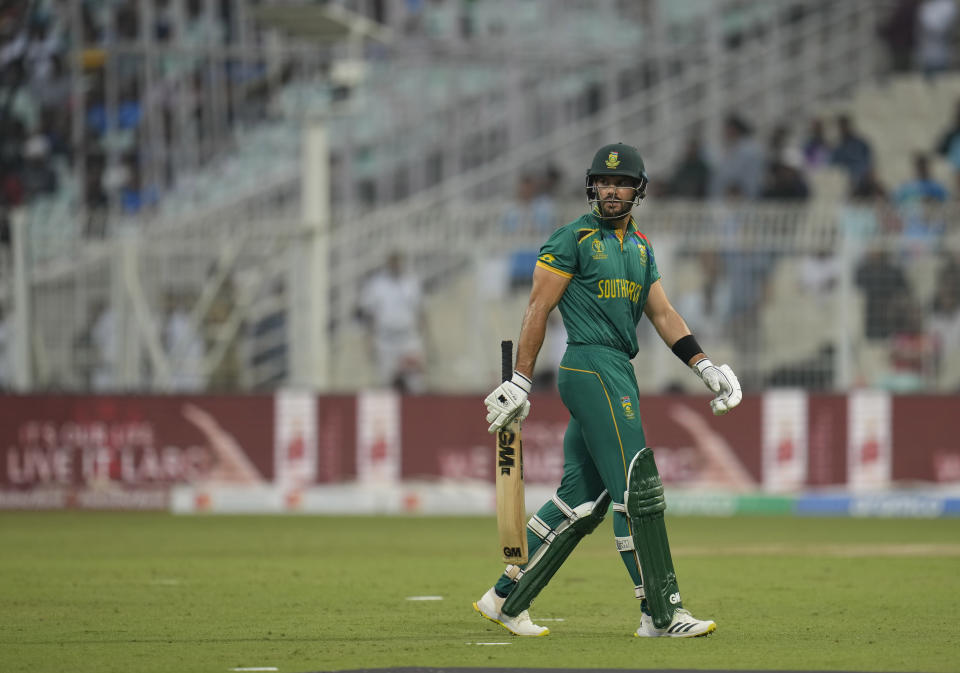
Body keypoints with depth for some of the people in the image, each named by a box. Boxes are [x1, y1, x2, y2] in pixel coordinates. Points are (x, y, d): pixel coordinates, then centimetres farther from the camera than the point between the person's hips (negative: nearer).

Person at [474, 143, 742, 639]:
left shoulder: (641, 247, 19)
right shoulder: (573, 239, -4)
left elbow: (661, 313, 18)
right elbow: (538, 309, -6)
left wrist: (704, 366, 6)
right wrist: (520, 381, -11)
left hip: (616, 372, 9)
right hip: (592, 367, -9)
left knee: (582, 499, 8)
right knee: (638, 489, -11)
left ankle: (506, 599, 15)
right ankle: (661, 614, -10)